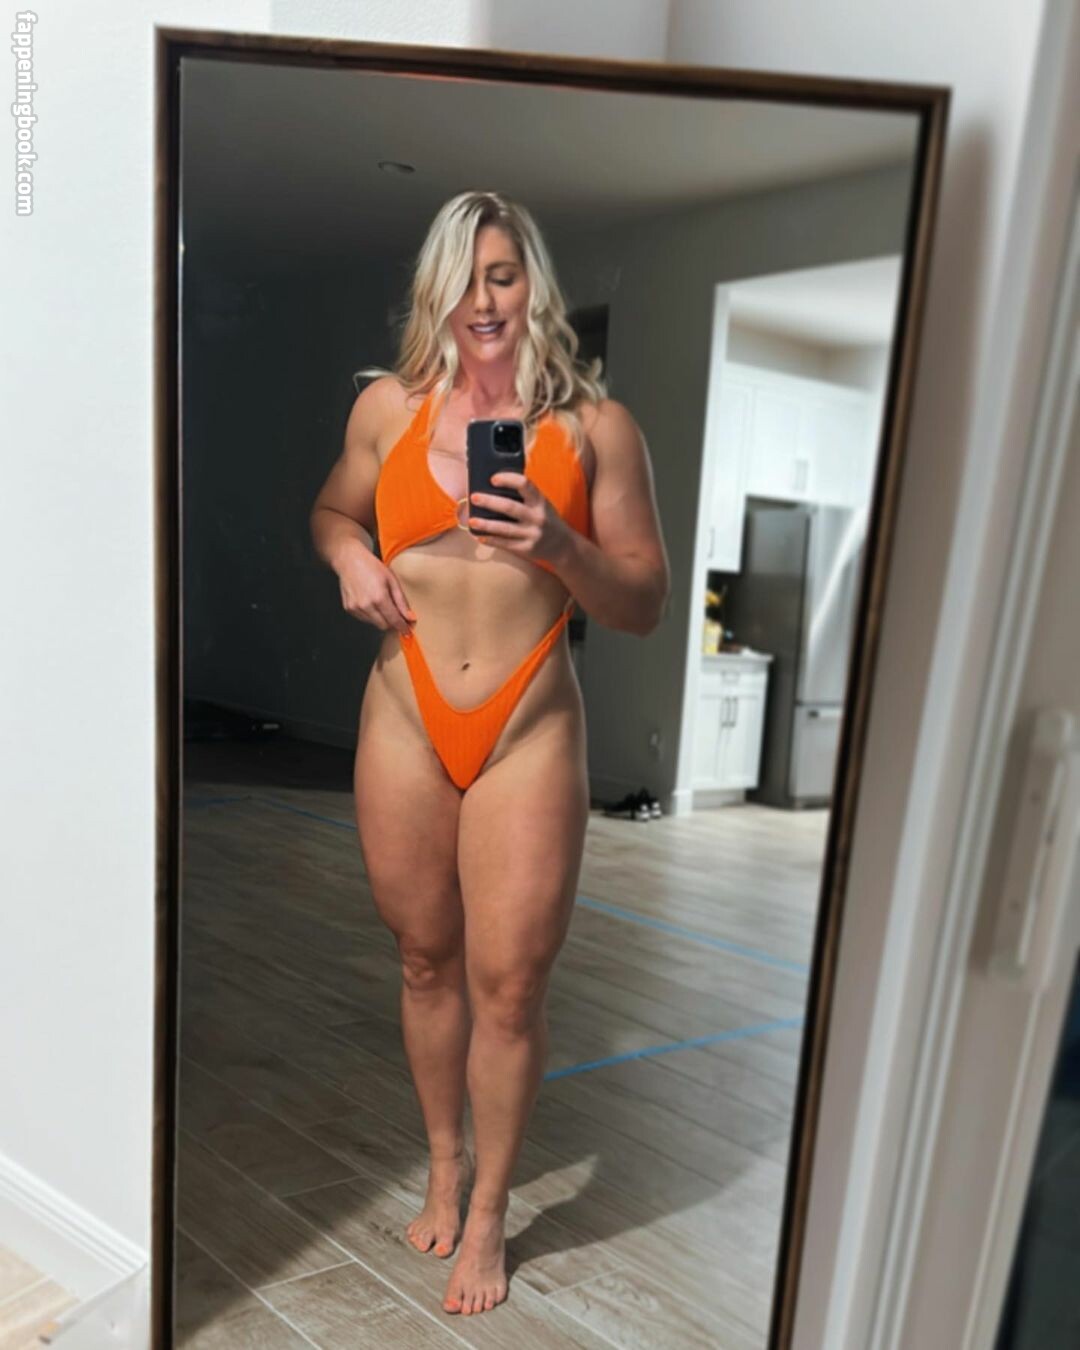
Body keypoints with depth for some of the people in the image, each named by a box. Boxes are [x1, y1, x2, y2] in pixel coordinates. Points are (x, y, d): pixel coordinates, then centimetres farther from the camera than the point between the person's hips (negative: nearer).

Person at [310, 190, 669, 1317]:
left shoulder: (596, 426, -1)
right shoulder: (388, 405, 5)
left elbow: (644, 606, 0)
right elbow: (331, 509, 22)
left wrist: (561, 546, -18)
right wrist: (349, 557, -1)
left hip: (529, 731, -2)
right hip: (405, 719, 2)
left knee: (509, 983, 4)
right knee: (426, 961, 15)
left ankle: (490, 1212, 30)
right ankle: (444, 1161, 42)